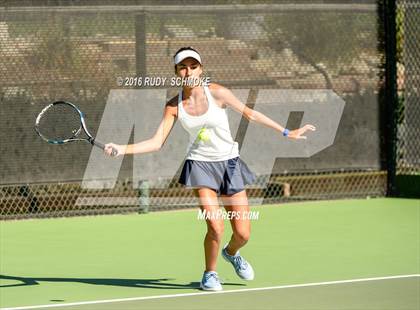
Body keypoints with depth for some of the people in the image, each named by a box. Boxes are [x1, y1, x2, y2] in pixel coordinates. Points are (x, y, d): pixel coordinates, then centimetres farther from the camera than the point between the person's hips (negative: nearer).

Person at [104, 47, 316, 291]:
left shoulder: (216, 93, -10)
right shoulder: (174, 106, -5)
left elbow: (249, 113, 2)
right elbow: (157, 143, -4)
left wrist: (286, 133, 7)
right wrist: (122, 149, -17)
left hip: (230, 163, 1)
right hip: (201, 163, -1)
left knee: (243, 234, 1)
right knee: (215, 227, -19)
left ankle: (231, 253, 39)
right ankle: (210, 274, 8)